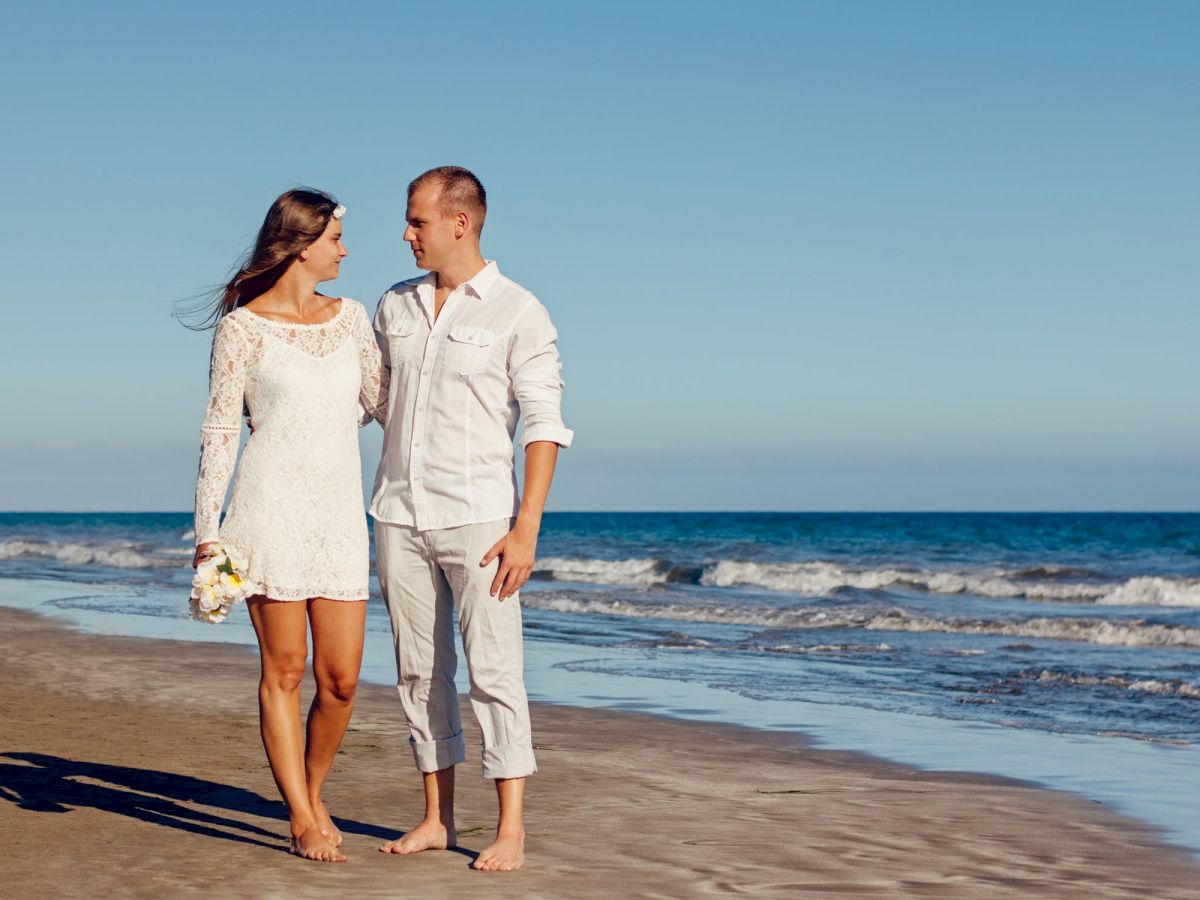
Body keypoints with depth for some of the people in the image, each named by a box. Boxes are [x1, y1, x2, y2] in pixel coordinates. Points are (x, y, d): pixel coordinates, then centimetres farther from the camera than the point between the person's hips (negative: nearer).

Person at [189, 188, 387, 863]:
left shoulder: (350, 317, 12)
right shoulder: (243, 326, -2)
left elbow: (386, 401, 15)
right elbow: (220, 430, -2)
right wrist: (207, 529, -5)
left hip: (341, 515, 4)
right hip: (272, 509, -4)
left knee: (342, 678, 2)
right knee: (285, 670, 0)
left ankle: (314, 794, 24)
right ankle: (302, 819, 9)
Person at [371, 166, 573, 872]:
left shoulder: (519, 313, -4)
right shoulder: (395, 306, 12)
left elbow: (544, 426, -8)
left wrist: (526, 529, -15)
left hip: (476, 515, -5)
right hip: (399, 515, 5)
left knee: (494, 670, -6)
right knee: (420, 672, 8)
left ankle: (511, 830, -2)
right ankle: (437, 818, 17)